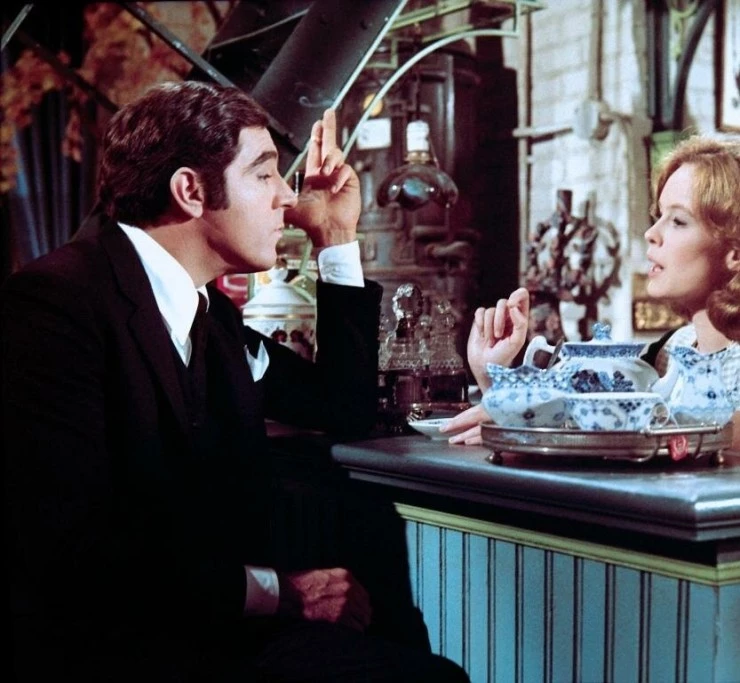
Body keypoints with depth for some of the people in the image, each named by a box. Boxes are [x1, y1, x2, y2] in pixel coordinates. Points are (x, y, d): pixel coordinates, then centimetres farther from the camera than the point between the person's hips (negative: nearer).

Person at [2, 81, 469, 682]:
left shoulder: (210, 311, 11)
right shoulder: (54, 302, -15)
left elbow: (346, 409, 20)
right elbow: (69, 549, -23)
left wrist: (337, 238, 13)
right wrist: (275, 590, -18)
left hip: (216, 628, 8)